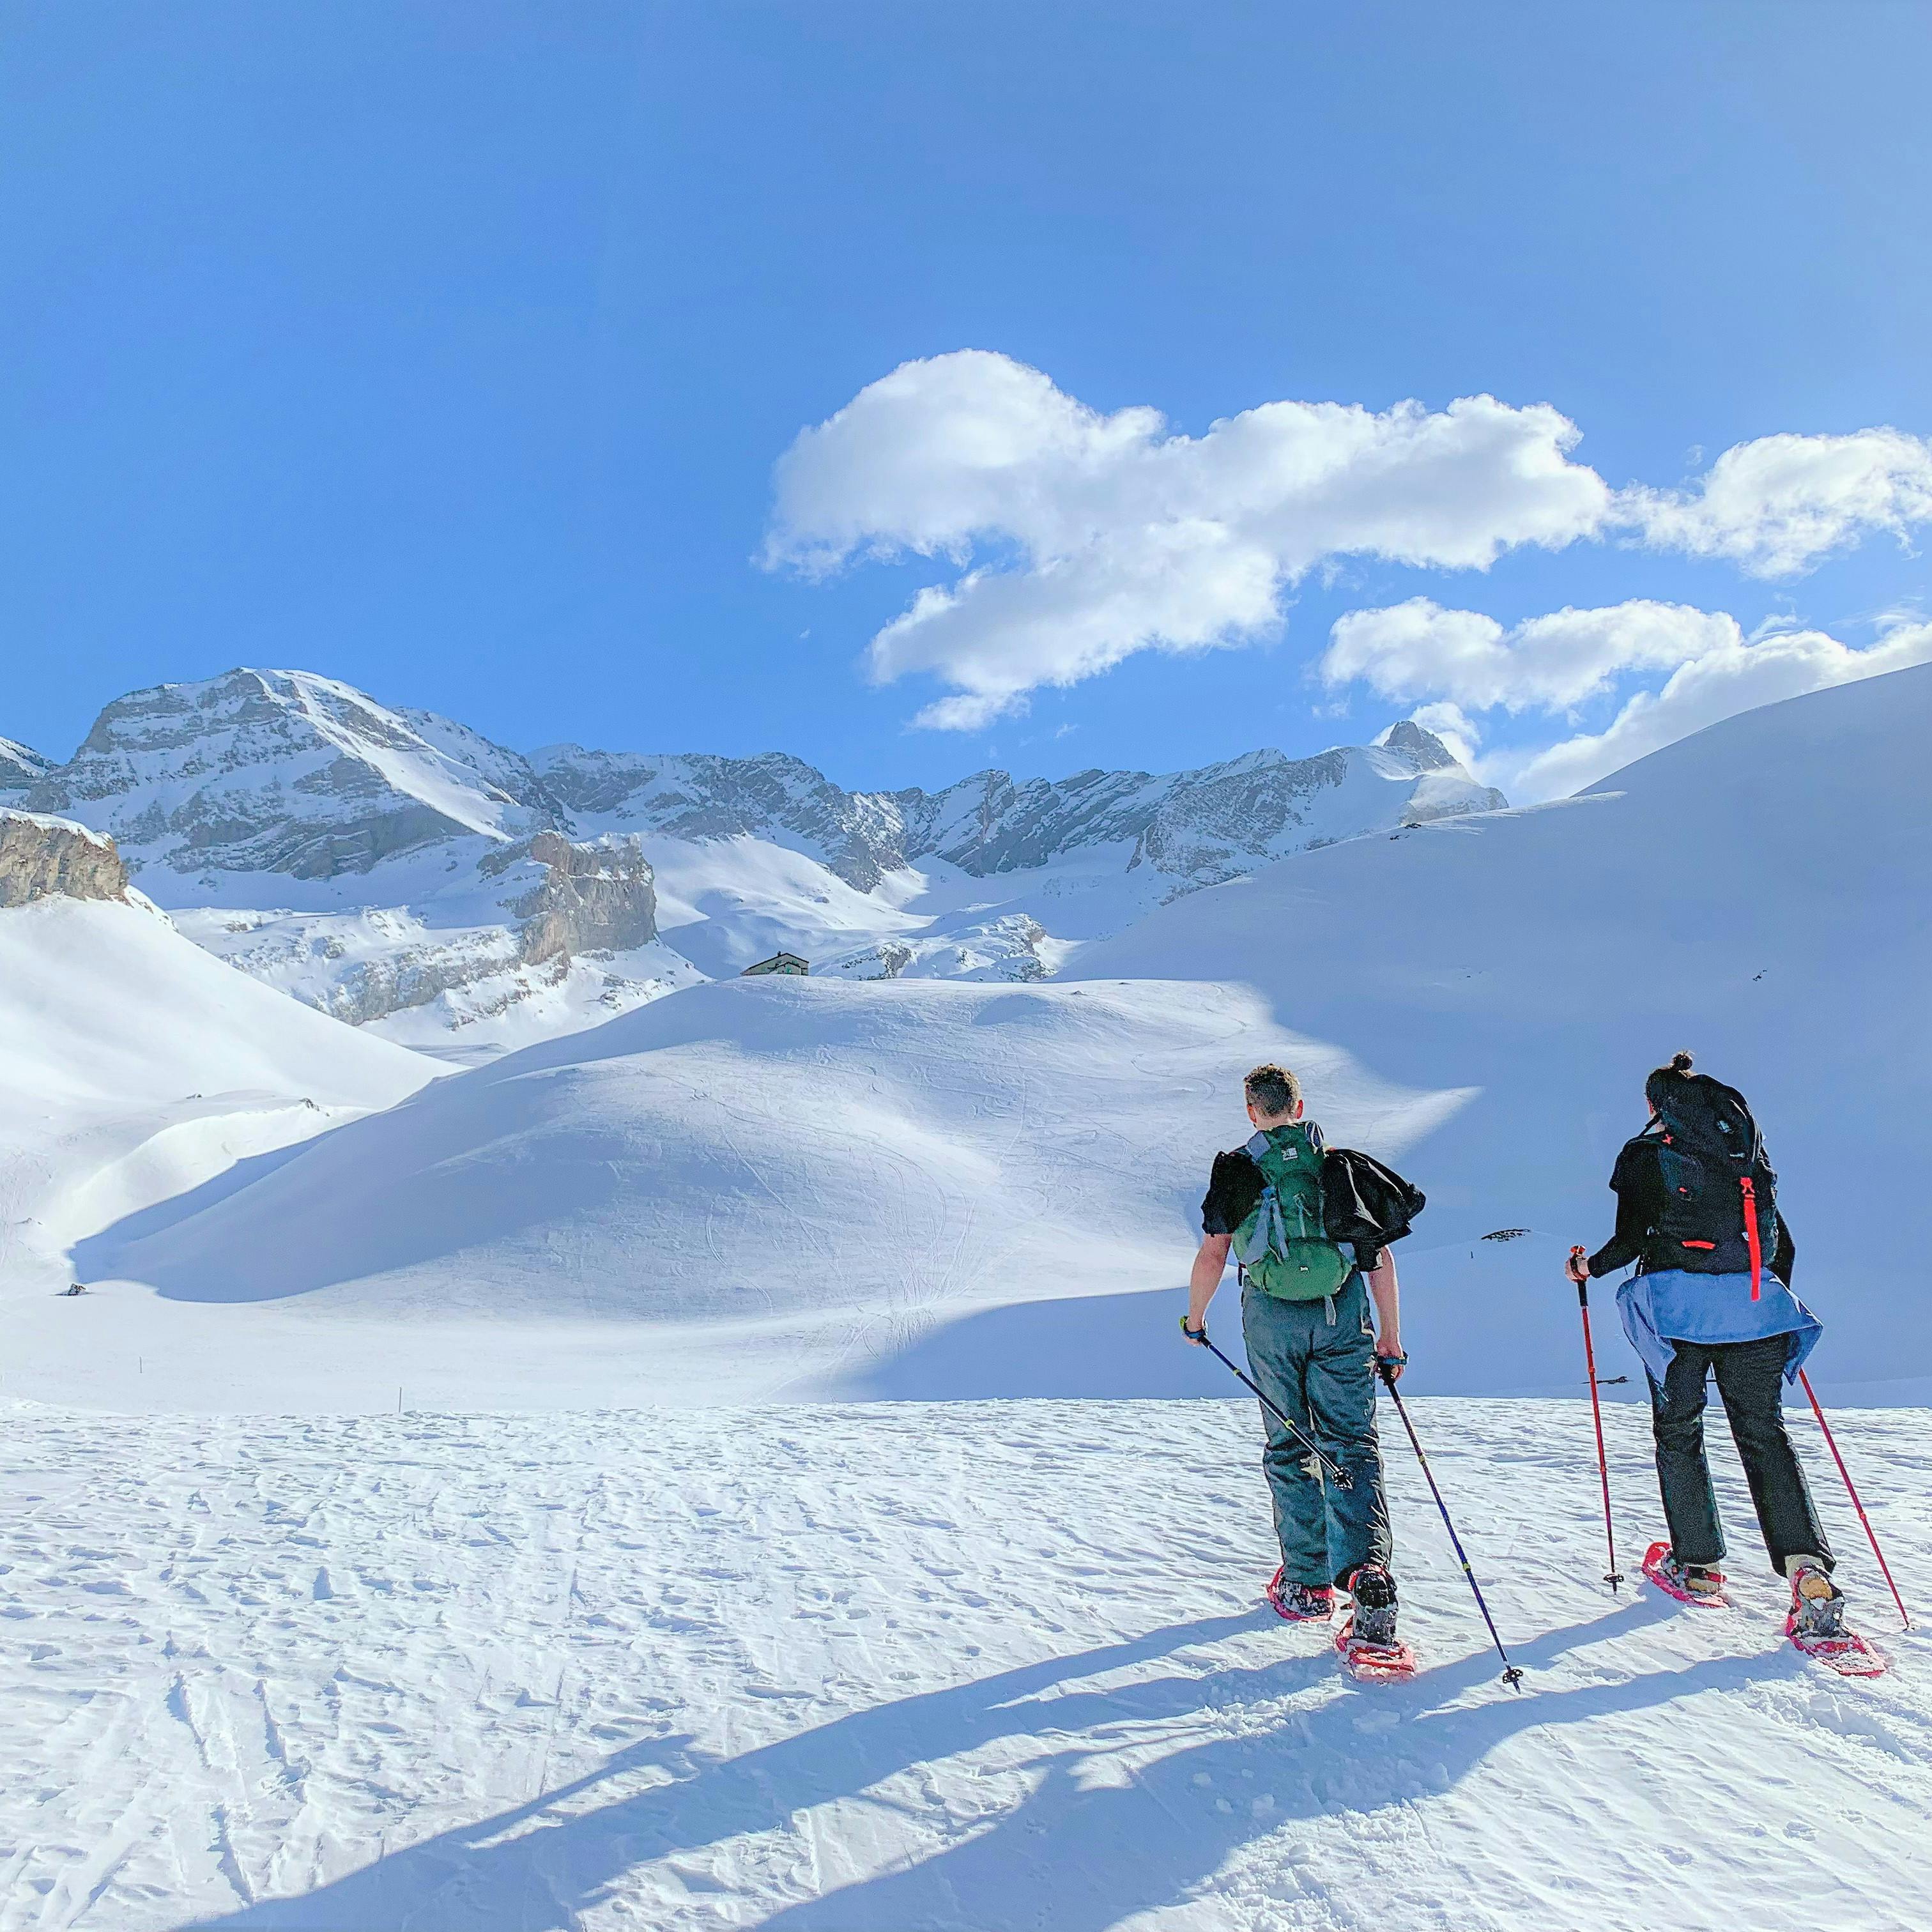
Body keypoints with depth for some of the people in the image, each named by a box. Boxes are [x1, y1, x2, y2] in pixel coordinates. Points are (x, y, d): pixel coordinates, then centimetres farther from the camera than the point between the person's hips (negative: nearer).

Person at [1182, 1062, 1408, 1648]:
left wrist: (1194, 1318, 15)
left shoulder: (1237, 1170, 3)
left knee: (1290, 1447, 11)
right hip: (1343, 1314, 1)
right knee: (1352, 1442, 4)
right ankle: (1365, 1564, -17)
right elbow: (1380, 1257, 6)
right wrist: (1391, 1338, 11)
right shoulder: (1344, 1164, 8)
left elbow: (1212, 1255, -1)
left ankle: (1308, 1582, 15)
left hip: (1272, 1316, -1)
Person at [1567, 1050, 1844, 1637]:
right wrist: (1771, 1296, 30)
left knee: (1679, 1431, 10)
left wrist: (1589, 1267, 14)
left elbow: (1633, 1238, -4)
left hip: (1680, 1306, -3)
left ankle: (1697, 1564, 11)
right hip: (1755, 1304, 3)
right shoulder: (1747, 1156, 13)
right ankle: (1807, 1569, -13)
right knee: (1764, 1435, 3)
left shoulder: (1646, 1155, 0)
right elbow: (1780, 1242, 14)